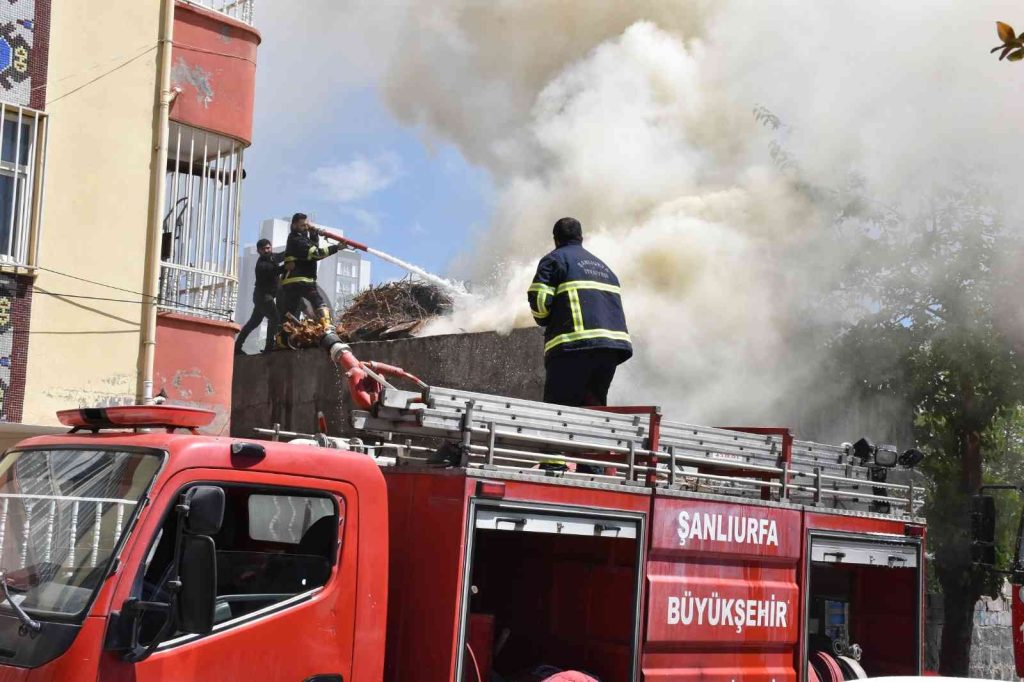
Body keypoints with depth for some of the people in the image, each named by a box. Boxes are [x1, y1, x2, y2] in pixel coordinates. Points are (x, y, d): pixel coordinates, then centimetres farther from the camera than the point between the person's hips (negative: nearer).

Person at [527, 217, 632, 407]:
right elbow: (616, 306, 22)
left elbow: (539, 299, -6)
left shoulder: (555, 259, 7)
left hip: (574, 347, -6)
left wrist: (545, 321, 12)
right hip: (613, 344, 7)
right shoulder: (604, 267, 29)